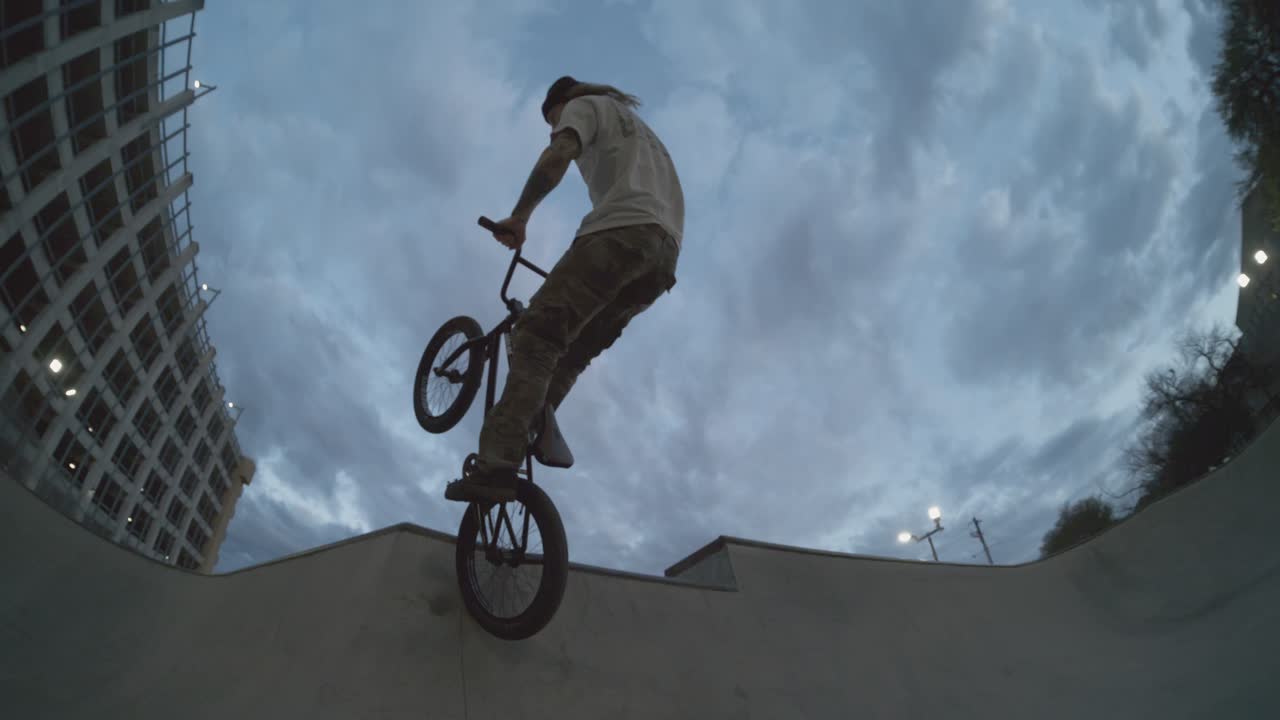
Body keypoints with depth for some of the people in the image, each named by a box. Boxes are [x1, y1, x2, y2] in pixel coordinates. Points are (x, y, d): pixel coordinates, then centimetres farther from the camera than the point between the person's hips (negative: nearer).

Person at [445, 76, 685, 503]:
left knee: (537, 336, -18)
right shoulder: (636, 127, 44)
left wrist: (519, 216, 0)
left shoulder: (585, 105, 19)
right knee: (572, 351, 14)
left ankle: (497, 465, -30)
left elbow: (558, 156, -5)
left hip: (619, 231, -9)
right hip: (665, 249, 9)